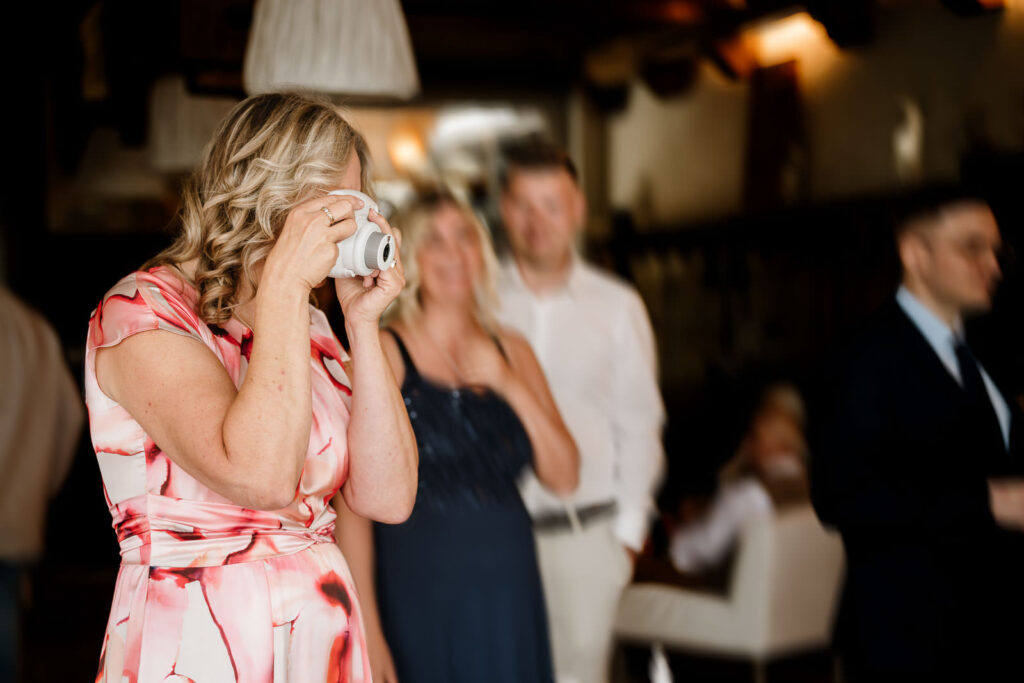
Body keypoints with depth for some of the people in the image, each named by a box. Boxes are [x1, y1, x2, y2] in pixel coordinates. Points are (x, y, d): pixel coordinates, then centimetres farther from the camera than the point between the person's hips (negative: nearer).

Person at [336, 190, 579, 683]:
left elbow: (563, 478, 4)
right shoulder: (382, 355, -6)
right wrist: (368, 629, -15)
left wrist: (509, 384, -8)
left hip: (509, 591, 5)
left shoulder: (511, 351, 9)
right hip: (418, 599, -4)